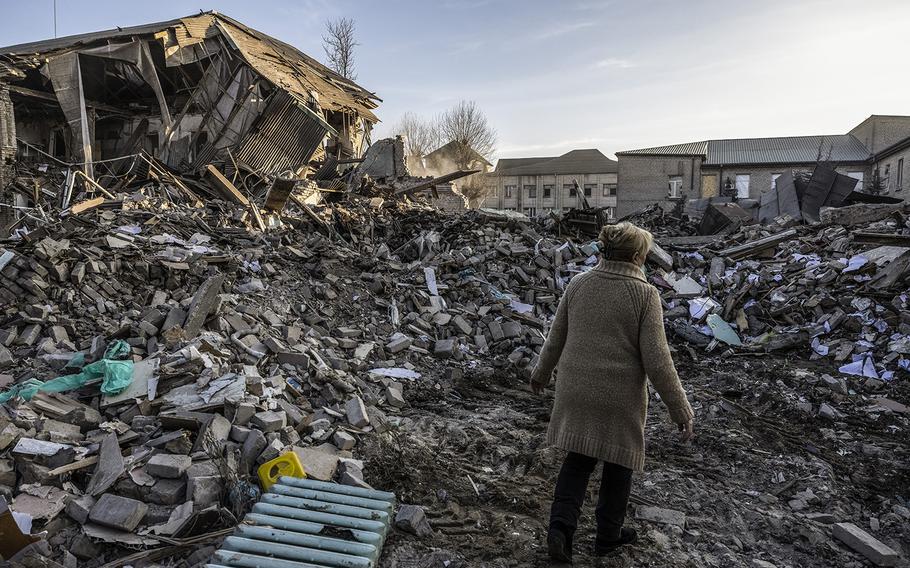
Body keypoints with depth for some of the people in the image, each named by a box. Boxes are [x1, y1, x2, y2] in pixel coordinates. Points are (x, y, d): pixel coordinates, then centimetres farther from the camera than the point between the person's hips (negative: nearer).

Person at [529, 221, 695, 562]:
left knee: (578, 458, 19)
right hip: (620, 396, -3)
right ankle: (607, 536, 31)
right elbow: (656, 360, -16)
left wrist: (541, 373, 21)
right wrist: (680, 409, -8)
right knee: (618, 461, 17)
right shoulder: (644, 294, -14)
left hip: (576, 389, 3)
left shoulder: (578, 284, -3)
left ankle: (561, 527, 4)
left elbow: (556, 338, 5)